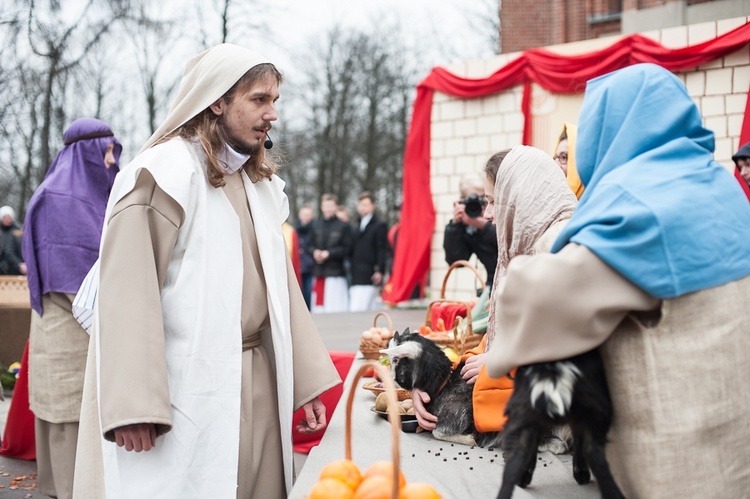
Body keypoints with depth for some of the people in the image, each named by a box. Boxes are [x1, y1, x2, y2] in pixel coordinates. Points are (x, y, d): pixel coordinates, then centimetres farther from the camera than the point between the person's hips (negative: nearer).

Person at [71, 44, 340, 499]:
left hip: (257, 386, 7)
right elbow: (127, 292, -16)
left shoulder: (260, 183, 13)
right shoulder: (163, 175, -10)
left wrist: (307, 383, 8)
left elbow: (280, 283, 13)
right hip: (189, 388, -7)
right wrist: (133, 407, -22)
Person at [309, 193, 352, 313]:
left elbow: (347, 249, -3)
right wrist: (315, 252, -7)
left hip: (336, 274, -4)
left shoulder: (343, 226, -1)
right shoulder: (316, 226, 11)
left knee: (337, 309, -8)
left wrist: (329, 253, -11)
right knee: (318, 308, 3)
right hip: (319, 273, 4)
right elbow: (310, 246, 14)